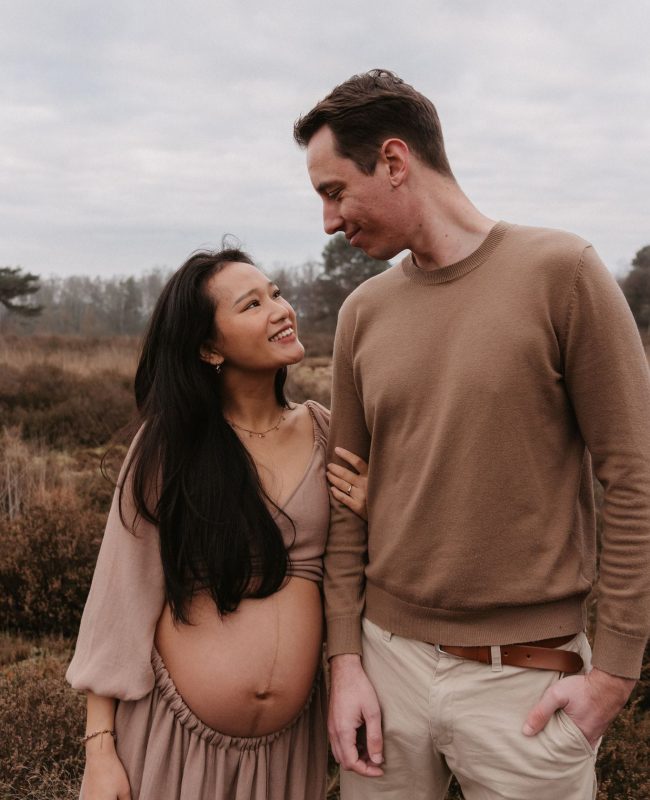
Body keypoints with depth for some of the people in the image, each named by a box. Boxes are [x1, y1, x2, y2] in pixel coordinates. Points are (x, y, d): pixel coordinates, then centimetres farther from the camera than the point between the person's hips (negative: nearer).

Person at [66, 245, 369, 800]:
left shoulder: (325, 433, -2)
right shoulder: (169, 444, -10)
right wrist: (100, 750, -7)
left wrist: (372, 517, -11)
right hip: (172, 738, -2)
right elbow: (121, 598, -7)